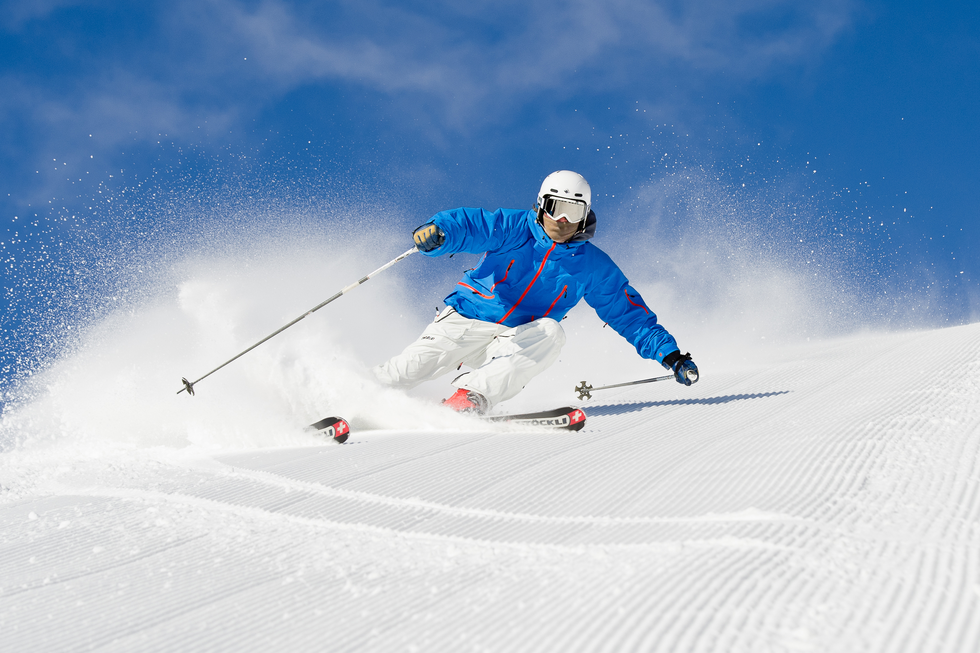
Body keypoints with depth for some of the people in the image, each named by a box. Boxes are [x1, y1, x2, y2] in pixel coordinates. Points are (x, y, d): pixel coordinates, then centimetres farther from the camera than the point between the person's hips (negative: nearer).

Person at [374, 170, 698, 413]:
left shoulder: (593, 266, 2)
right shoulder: (514, 229, -6)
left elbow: (630, 315, 7)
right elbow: (466, 224, -17)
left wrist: (669, 353, 1)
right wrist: (437, 231, -41)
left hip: (518, 341, 2)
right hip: (468, 321, -2)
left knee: (550, 332, -32)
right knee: (403, 373, -20)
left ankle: (471, 397, -36)